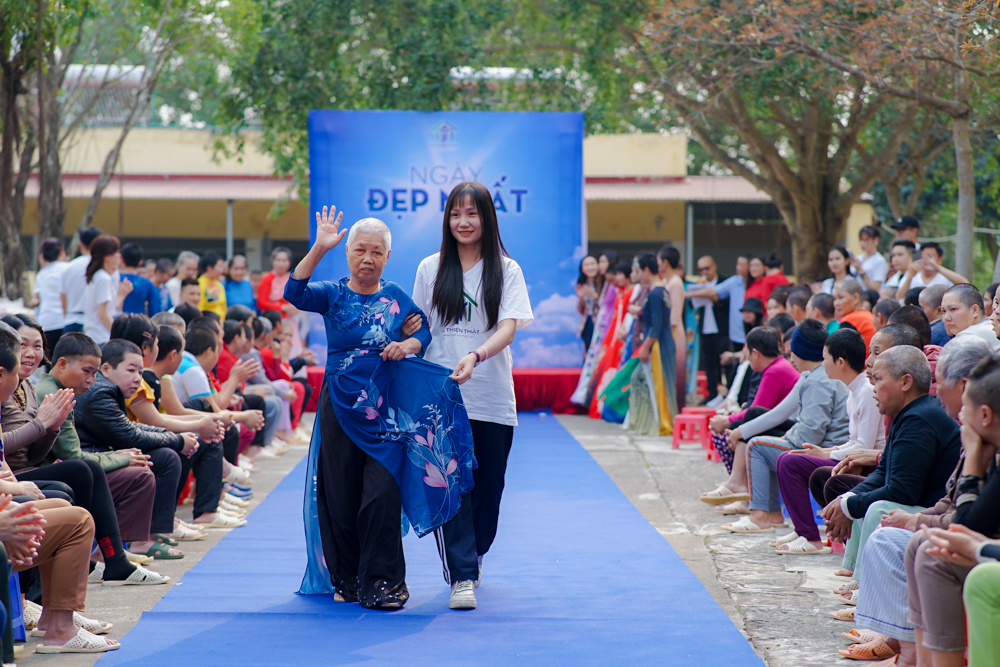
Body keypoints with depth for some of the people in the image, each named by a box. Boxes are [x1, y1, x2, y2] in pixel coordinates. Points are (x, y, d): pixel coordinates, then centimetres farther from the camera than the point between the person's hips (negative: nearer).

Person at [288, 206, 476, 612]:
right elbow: (294, 294, -16)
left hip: (386, 413, 0)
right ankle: (347, 581, 20)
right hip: (340, 411, 0)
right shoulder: (333, 295, 1)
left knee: (382, 498, -8)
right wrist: (319, 249, -24)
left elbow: (424, 331, 12)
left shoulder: (396, 297, 6)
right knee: (341, 499, 6)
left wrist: (407, 346, -11)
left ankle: (381, 583, 0)